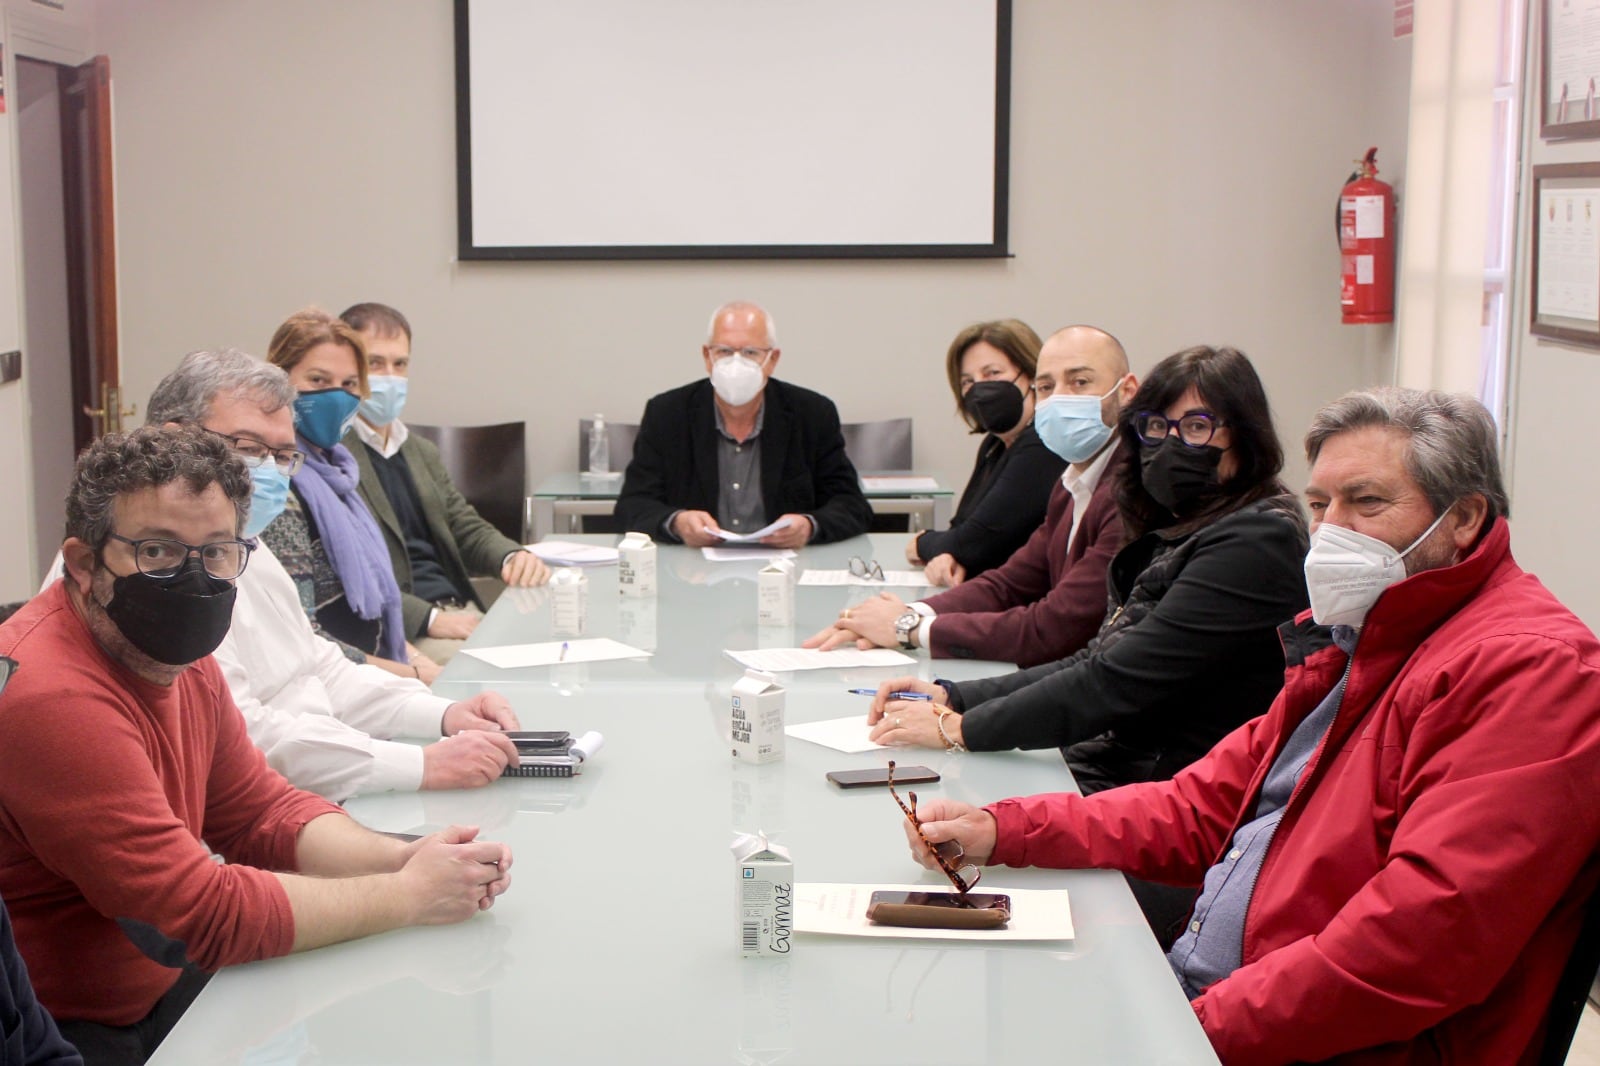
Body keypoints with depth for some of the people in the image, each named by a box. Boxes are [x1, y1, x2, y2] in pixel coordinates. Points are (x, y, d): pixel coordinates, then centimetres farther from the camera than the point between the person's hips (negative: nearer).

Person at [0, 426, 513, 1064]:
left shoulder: (180, 662, 3)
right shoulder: (52, 699, -27)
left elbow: (262, 812, 10)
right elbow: (205, 913, -26)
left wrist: (400, 858, -9)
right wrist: (409, 895, -19)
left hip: (160, 987, 9)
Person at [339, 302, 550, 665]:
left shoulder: (422, 452, 24)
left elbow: (467, 527, 22)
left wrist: (514, 556, -1)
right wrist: (428, 618, -22)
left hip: (465, 612, 8)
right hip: (399, 630, -8)